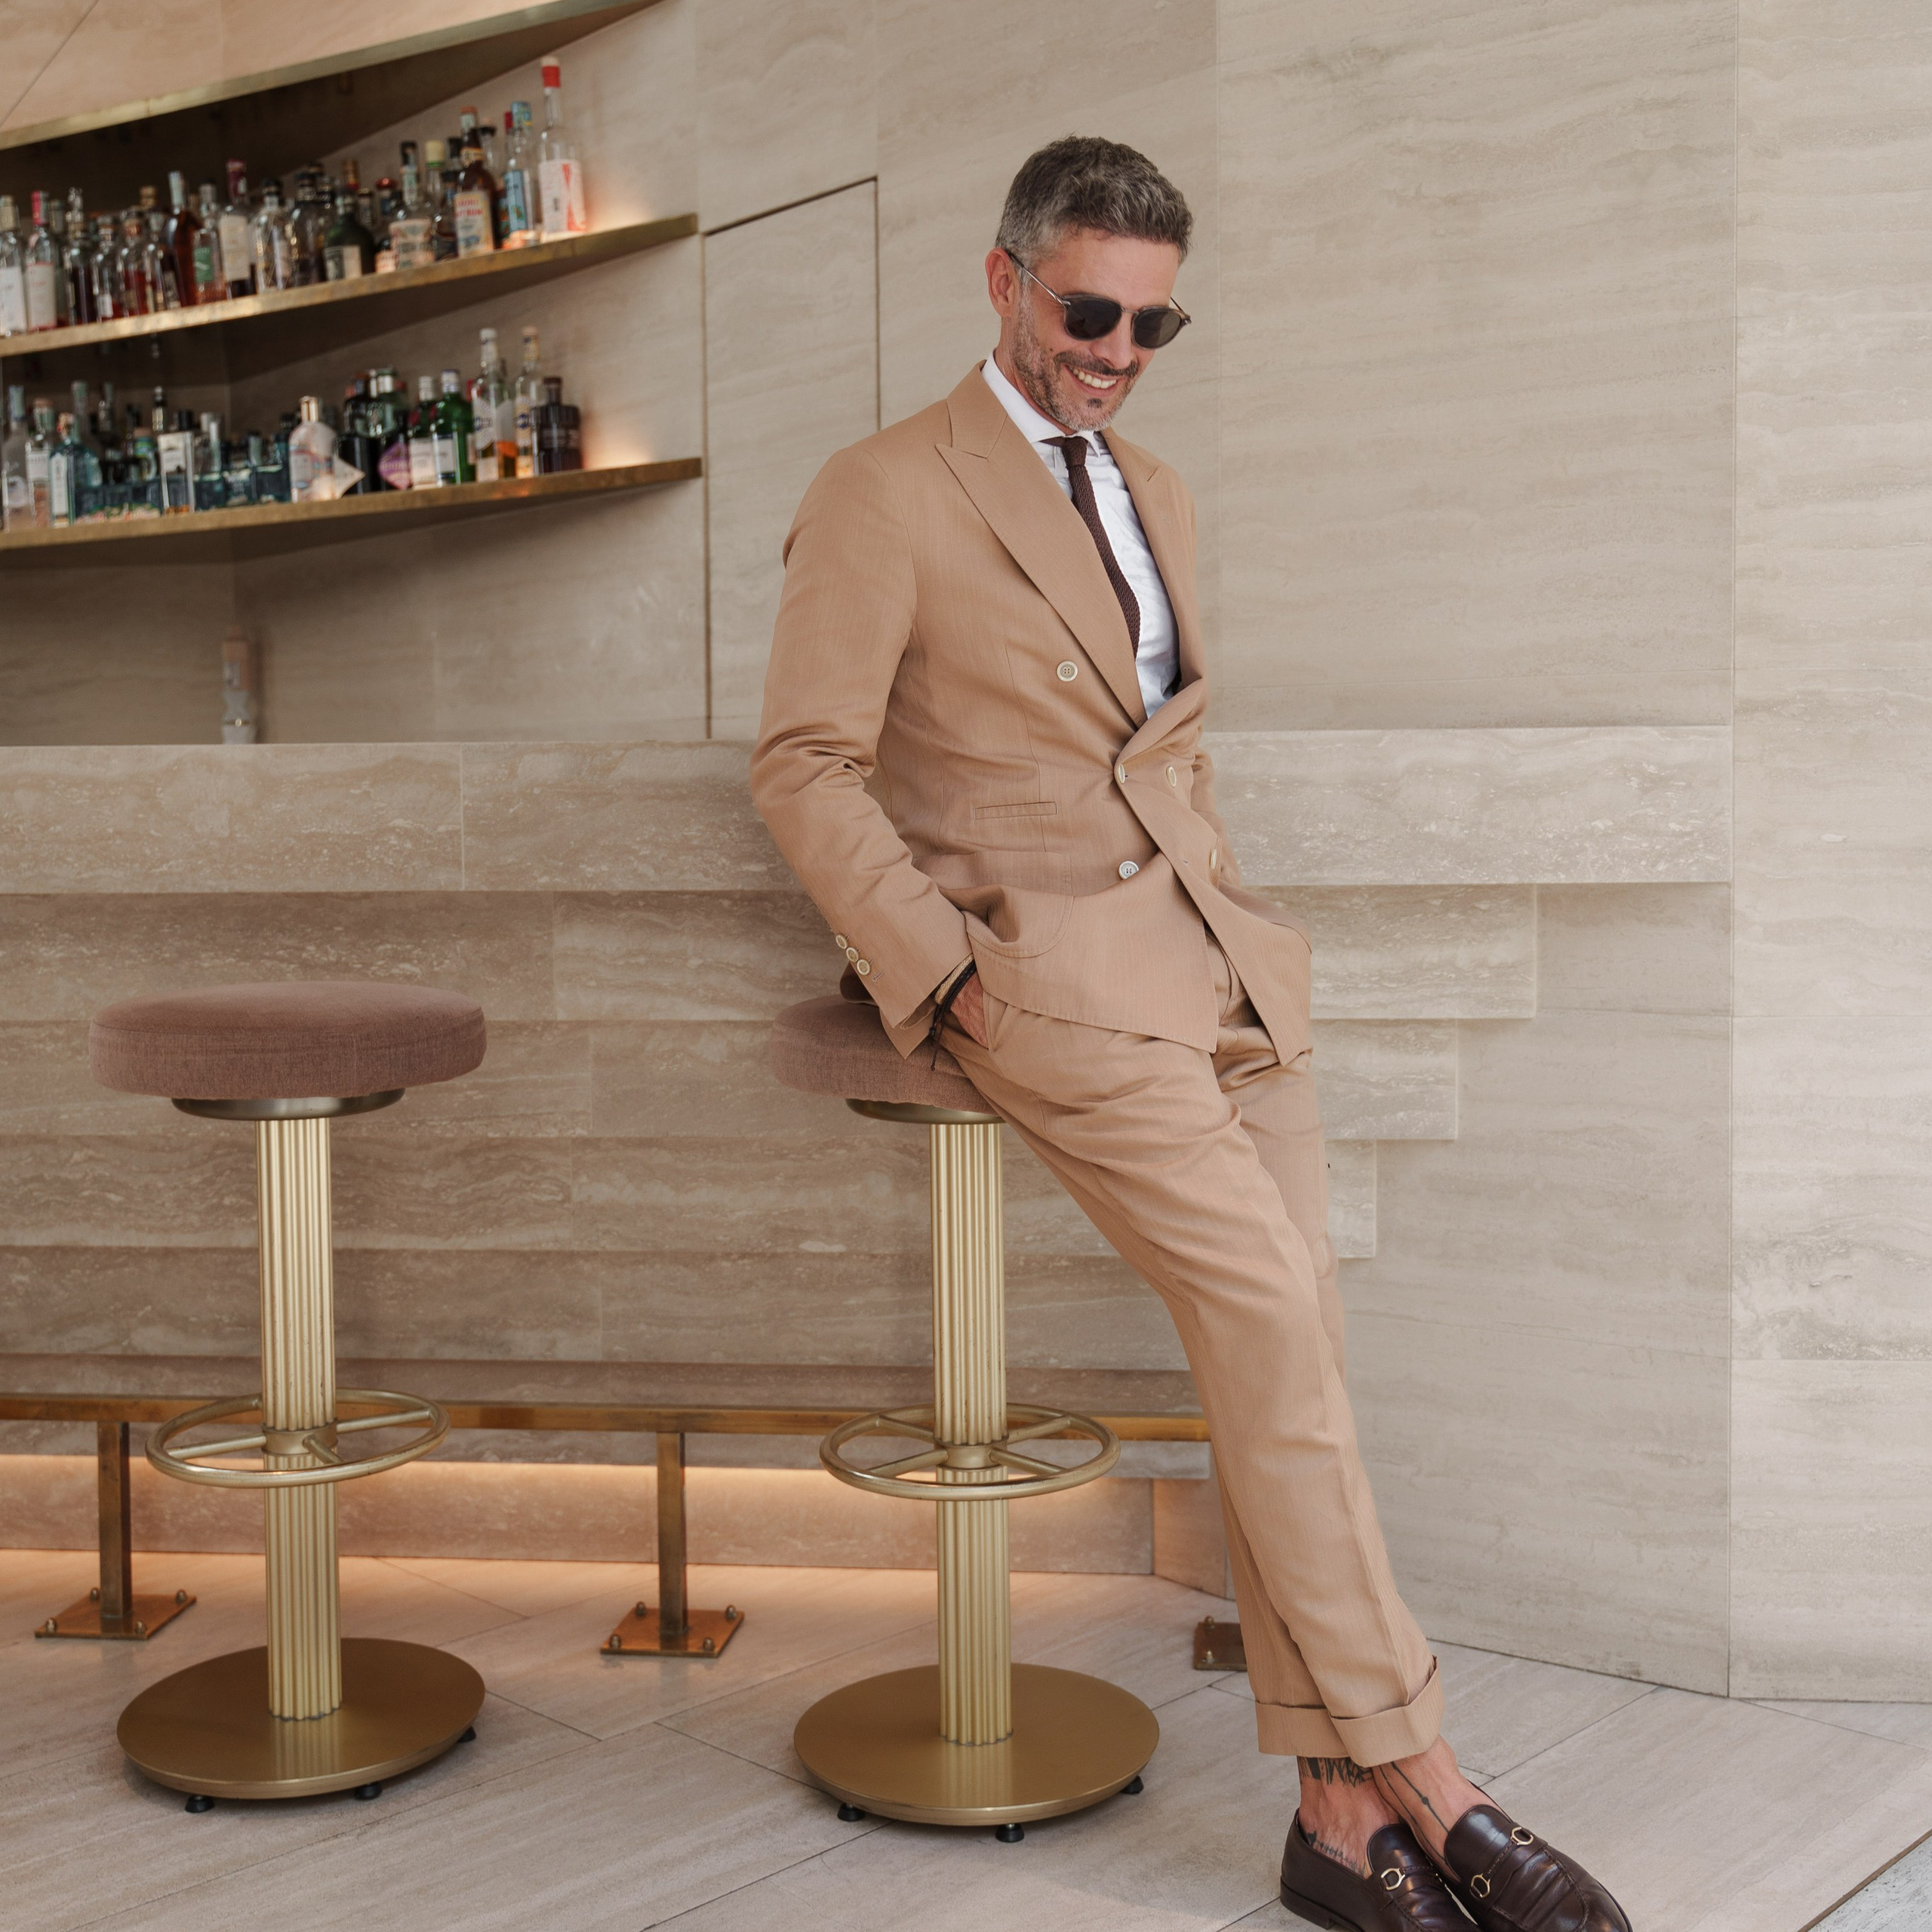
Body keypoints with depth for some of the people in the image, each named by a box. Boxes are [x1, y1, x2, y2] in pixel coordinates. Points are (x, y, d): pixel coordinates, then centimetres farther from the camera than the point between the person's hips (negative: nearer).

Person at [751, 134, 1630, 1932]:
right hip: (1035, 959, -7)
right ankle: (1422, 1780, -5)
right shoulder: (883, 494, -2)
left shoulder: (1153, 493, 21)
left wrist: (1223, 909, 10)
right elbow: (805, 764, -6)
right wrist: (949, 977, -12)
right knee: (1266, 1312, -17)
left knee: (1293, 1332, -4)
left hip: (1211, 951, 7)